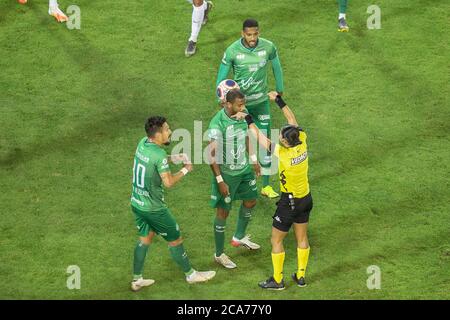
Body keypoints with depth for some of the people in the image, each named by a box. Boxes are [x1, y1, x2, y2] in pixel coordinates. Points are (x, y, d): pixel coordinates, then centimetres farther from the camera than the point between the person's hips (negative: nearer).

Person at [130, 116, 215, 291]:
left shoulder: (143, 143, -1)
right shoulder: (159, 154, -25)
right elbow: (168, 182, -25)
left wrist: (173, 158, 9)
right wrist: (185, 170, -11)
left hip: (137, 203, 8)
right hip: (154, 208, -8)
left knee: (145, 238, 20)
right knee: (175, 239, 10)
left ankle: (137, 279, 24)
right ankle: (190, 274, 26)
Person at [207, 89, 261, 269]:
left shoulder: (243, 114, -8)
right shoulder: (217, 124, -29)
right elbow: (212, 154, -23)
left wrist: (253, 160, 18)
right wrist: (220, 181, -21)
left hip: (244, 169, 7)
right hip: (226, 173, -7)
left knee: (250, 201, 23)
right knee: (223, 212, 5)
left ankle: (239, 237, 47)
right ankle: (219, 254, 21)